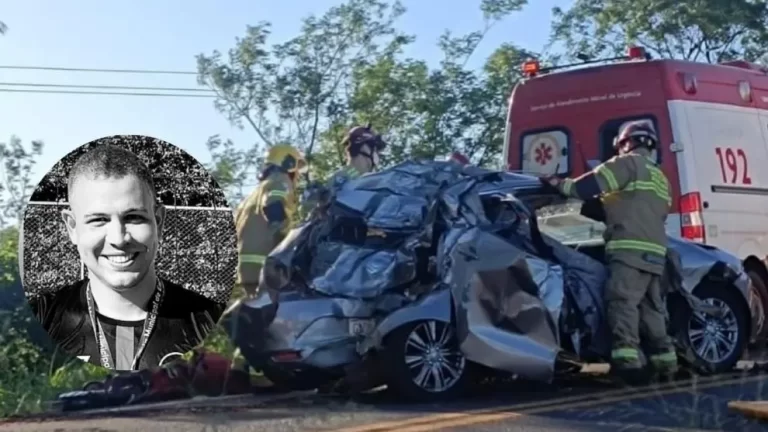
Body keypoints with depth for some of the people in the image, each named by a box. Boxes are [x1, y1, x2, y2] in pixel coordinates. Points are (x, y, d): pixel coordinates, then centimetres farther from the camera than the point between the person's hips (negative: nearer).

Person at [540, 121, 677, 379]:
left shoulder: (629, 163, 3)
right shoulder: (659, 178, 30)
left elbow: (590, 185, -6)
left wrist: (561, 184, 8)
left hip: (630, 248, -9)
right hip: (654, 252, 9)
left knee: (623, 302, -17)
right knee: (651, 308, 12)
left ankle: (626, 357, -29)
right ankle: (664, 358, 11)